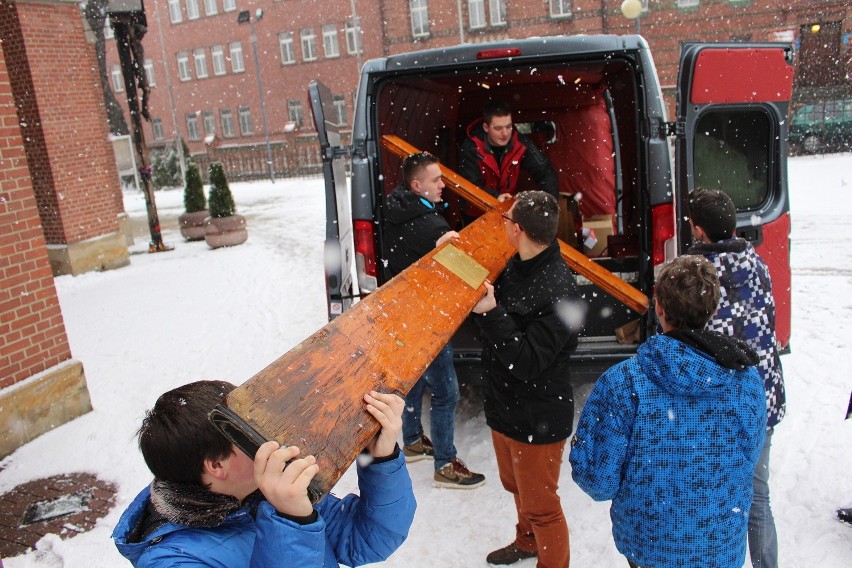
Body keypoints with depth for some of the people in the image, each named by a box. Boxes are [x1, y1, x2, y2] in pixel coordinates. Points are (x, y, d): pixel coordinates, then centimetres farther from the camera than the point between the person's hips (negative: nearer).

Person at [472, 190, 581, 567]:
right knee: (516, 486, 30)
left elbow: (527, 362, -30)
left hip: (537, 419, -9)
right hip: (504, 407, 9)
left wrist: (492, 313, -34)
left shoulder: (558, 291, -28)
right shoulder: (514, 268, -1)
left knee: (540, 504, 11)